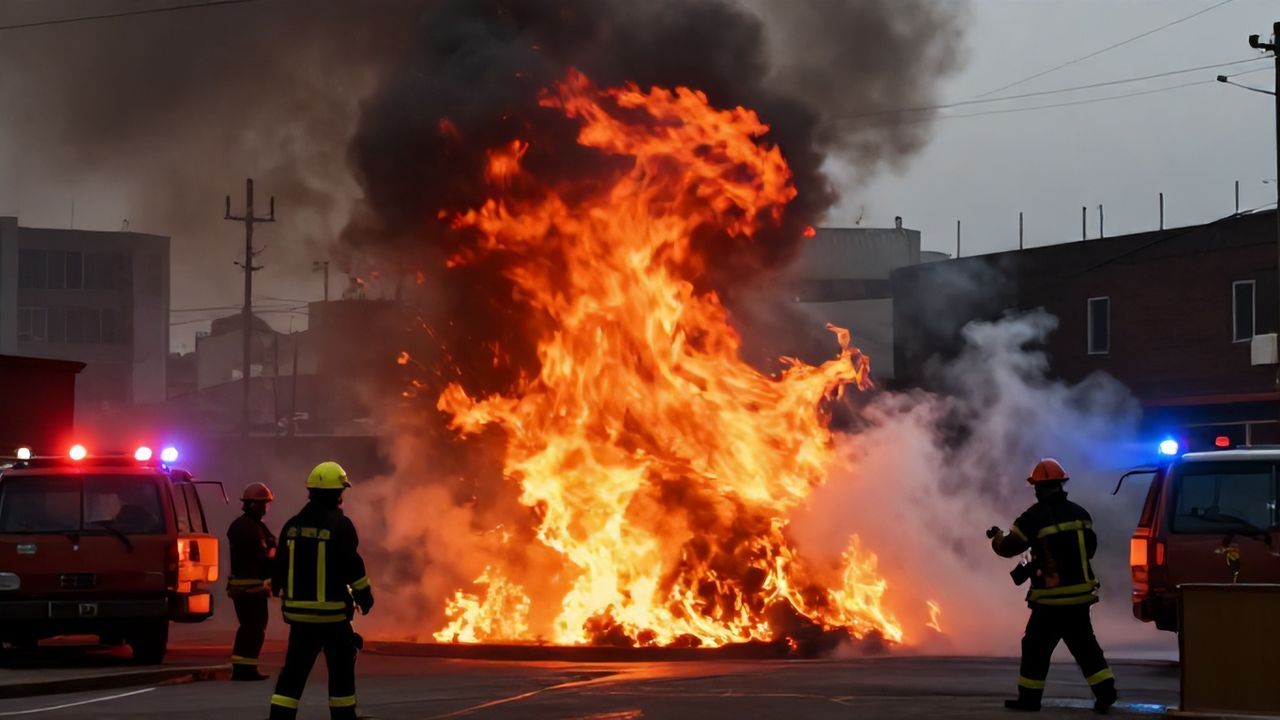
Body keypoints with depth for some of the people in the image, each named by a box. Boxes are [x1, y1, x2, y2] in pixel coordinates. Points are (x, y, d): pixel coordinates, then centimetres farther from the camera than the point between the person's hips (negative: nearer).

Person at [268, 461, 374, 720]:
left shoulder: (292, 525, 5)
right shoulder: (340, 525, -11)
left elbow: (279, 565, 12)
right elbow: (353, 566, -12)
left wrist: (278, 590, 27)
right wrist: (365, 596, 2)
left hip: (299, 611, 5)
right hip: (332, 613, -5)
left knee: (294, 672, 5)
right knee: (341, 670, 9)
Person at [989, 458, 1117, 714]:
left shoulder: (1034, 517, -12)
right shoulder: (1080, 513, 6)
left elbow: (1009, 547, -5)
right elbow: (1090, 547, 15)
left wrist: (997, 538, 17)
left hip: (1051, 597, -5)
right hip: (1081, 593, 5)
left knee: (1037, 646, 5)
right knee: (1084, 644, 11)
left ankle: (1029, 697, 8)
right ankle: (1105, 690, 1)